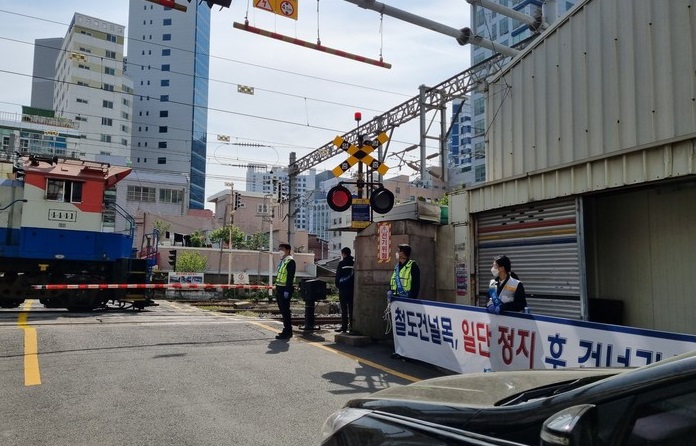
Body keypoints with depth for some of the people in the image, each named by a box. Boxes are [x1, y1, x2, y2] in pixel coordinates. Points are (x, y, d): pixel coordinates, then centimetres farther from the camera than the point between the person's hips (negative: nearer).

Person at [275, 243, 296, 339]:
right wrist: (277, 288, 17)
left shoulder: (290, 261, -12)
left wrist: (287, 291, -22)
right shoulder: (282, 261, 16)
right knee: (283, 310, 14)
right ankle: (287, 330, 22)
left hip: (285, 289, -9)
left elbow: (290, 277, -18)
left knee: (285, 311, -6)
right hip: (279, 288, 9)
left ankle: (287, 332, -1)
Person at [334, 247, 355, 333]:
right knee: (351, 308, 8)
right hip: (352, 288, 4)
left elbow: (338, 275, -5)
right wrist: (354, 286, 14)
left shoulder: (342, 263, -6)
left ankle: (344, 326, -3)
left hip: (343, 288, -4)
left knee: (344, 308, -2)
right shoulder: (354, 263, 6)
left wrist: (337, 285, 6)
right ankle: (352, 326, 8)